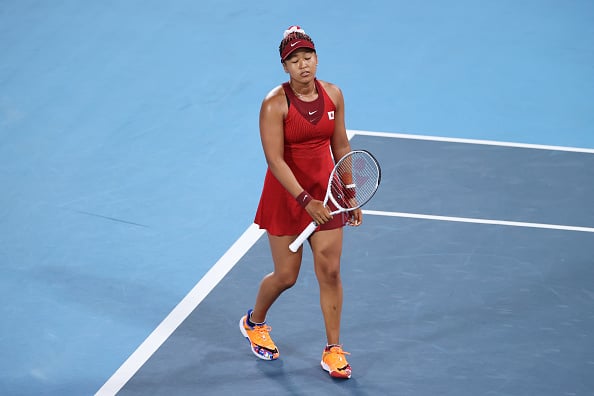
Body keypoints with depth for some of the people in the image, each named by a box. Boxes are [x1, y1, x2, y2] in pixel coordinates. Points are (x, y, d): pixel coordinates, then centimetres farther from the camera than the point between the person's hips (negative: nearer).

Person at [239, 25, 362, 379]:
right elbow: (275, 160, -21)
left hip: (325, 194, 4)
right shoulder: (275, 104, -17)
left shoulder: (333, 95, -2)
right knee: (286, 276, 6)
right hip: (286, 195, -4)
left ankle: (333, 350, 12)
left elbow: (341, 147, 9)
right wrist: (306, 201, -27)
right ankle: (254, 322, 37)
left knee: (330, 272, 1)